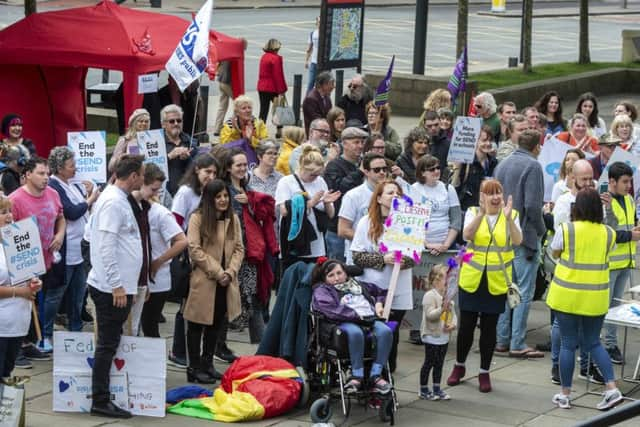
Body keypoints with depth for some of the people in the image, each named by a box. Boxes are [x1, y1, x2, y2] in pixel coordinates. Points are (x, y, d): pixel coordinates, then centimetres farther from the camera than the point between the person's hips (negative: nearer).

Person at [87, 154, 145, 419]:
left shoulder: (119, 199, 14)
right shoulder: (113, 202, -17)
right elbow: (106, 247, -22)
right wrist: (117, 285, -22)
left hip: (119, 287, 10)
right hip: (112, 288, -10)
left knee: (110, 344, 13)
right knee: (107, 345, -5)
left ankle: (103, 395, 19)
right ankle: (101, 402, 0)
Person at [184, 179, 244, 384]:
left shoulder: (233, 219, 9)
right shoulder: (197, 219, -8)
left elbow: (239, 249, 8)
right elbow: (195, 250, -13)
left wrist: (230, 272, -8)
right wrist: (217, 272, -15)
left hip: (226, 282, 6)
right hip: (203, 280, -6)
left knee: (217, 323, 13)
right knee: (197, 324, 2)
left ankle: (207, 363, 25)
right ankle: (194, 367, 7)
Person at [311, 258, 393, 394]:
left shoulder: (359, 286, 33)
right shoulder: (322, 290, 16)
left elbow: (381, 292, 44)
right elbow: (331, 310, -5)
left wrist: (379, 303, 21)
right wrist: (357, 315, -12)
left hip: (370, 320, 4)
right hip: (345, 322, -4)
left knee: (385, 331, -30)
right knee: (355, 332, -41)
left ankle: (375, 375, -28)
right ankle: (357, 376, -29)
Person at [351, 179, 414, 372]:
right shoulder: (367, 222, 0)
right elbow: (357, 256, -3)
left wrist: (405, 261, -17)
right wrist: (383, 259, -16)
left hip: (398, 291, 1)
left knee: (391, 335, 5)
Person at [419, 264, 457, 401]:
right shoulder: (430, 295, -14)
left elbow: (453, 313, 11)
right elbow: (430, 315, -21)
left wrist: (453, 324, -8)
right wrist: (442, 309, -36)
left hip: (443, 336, 7)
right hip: (432, 336, -7)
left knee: (439, 363, 13)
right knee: (429, 362, 0)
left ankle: (437, 389, 22)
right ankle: (423, 390, 10)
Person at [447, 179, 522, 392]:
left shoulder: (511, 215, 1)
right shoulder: (473, 213, 1)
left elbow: (517, 240, -15)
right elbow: (467, 234, -17)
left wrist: (508, 218, -30)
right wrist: (481, 214, -29)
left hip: (496, 282, 0)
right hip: (472, 279, 0)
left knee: (489, 327, 5)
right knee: (466, 325, 7)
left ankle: (484, 372, 16)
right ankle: (459, 366, 27)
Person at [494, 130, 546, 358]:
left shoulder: (501, 165, 12)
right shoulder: (532, 166, -12)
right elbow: (532, 205, -18)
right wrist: (541, 229, -4)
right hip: (525, 236, -8)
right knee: (524, 291, -4)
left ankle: (502, 340, 15)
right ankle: (517, 344, -4)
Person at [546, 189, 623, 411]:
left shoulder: (565, 230, -11)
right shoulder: (608, 233, -2)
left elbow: (555, 253, 5)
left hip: (568, 295, -3)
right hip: (596, 298, 3)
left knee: (568, 344, 6)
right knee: (593, 343, 15)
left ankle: (565, 394, 12)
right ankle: (612, 388, 3)